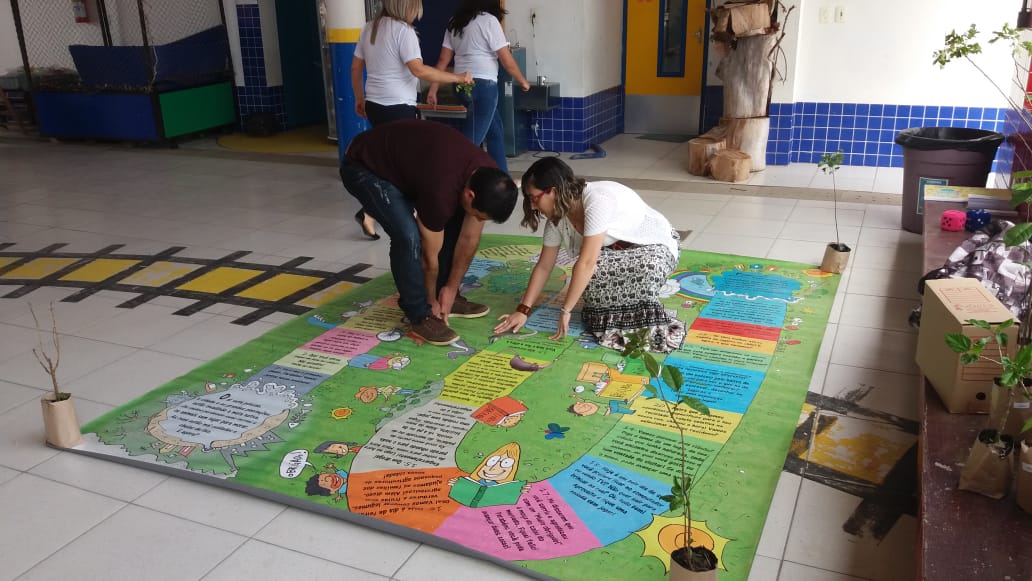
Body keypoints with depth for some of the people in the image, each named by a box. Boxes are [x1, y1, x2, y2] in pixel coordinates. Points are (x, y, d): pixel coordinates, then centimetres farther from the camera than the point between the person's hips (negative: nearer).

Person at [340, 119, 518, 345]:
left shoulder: (487, 177, -15)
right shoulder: (441, 190, -37)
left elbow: (469, 239, -3)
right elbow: (429, 255, -21)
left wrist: (451, 289, 1)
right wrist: (431, 301, -5)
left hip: (401, 158, 8)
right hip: (363, 168, -8)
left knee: (455, 221, 3)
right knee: (408, 235, -25)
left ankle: (448, 299, 16)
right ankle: (419, 314, -6)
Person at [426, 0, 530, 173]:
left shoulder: (455, 23, 13)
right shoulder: (488, 20, -8)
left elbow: (443, 60, 10)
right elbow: (507, 60, -8)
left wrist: (433, 88, 12)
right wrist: (522, 81, 7)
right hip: (483, 85, -8)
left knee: (496, 132, 20)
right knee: (471, 139, -8)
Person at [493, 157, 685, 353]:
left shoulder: (598, 200, -33)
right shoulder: (556, 217, -9)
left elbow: (587, 262, -36)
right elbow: (544, 266, -2)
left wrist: (565, 310, -33)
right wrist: (523, 310, -7)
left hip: (656, 248, -6)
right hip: (620, 252, 6)